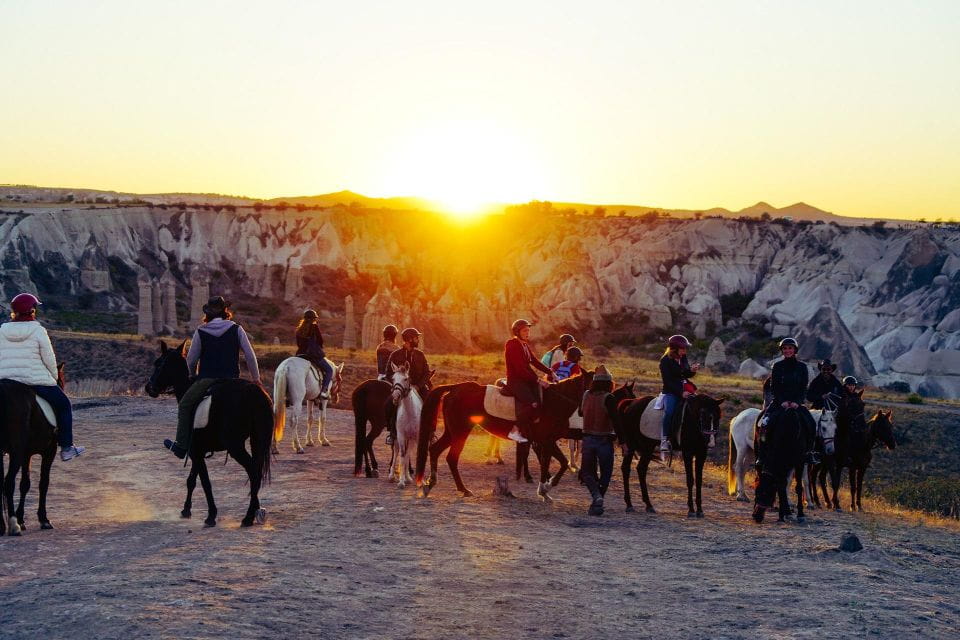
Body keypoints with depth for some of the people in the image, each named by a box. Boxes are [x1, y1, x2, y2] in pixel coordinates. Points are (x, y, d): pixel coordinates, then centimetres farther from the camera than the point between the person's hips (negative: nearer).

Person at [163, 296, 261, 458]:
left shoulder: (200, 332, 0)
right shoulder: (236, 329, 2)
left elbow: (191, 360, 4)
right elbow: (250, 356, 1)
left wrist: (194, 376, 22)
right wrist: (256, 379, 10)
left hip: (207, 379, -2)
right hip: (232, 380, 2)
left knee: (184, 405, 15)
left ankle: (181, 446, 11)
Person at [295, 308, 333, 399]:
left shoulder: (300, 329, 11)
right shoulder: (315, 327, -6)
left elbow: (298, 343, 14)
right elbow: (320, 340, -4)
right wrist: (319, 348, 15)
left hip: (301, 354, 6)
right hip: (314, 354, -6)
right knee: (329, 370, 4)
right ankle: (324, 390, -13)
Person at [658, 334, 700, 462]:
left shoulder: (683, 358, 11)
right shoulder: (665, 361, -9)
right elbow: (668, 381, -13)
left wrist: (692, 370, -4)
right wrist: (680, 393, -21)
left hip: (684, 390, 7)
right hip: (670, 392, -7)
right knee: (669, 411, -29)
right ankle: (664, 440, -30)